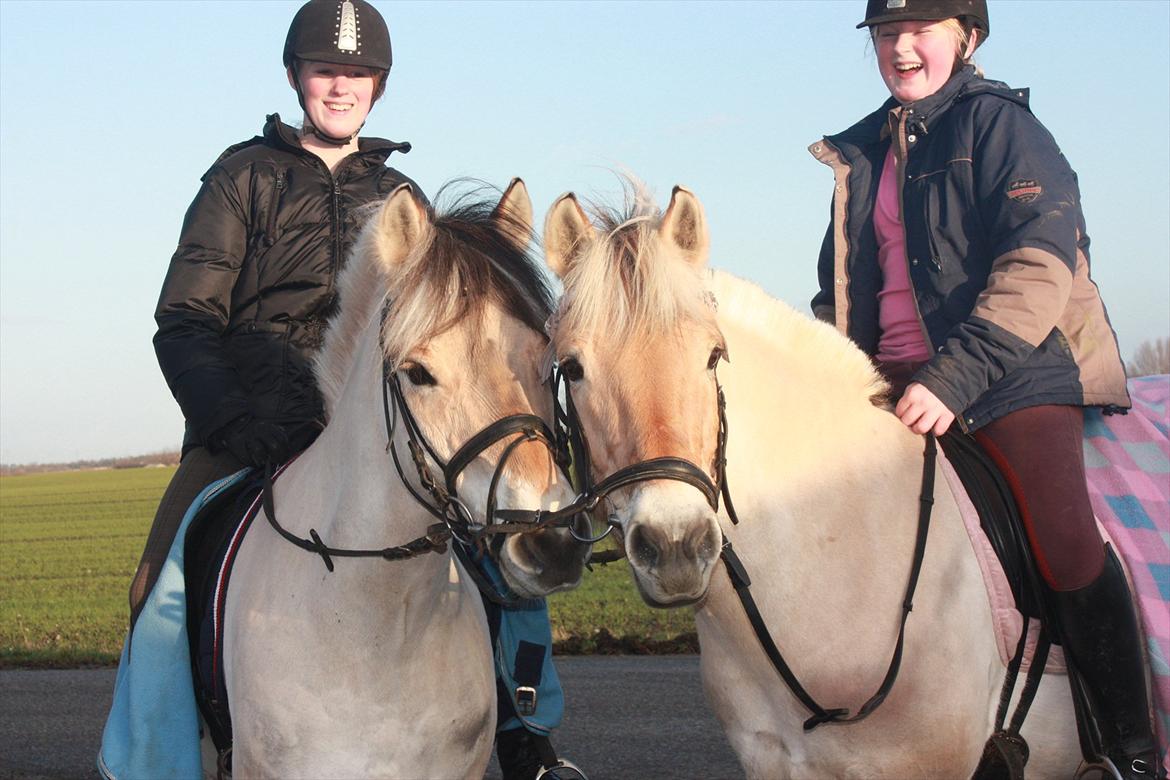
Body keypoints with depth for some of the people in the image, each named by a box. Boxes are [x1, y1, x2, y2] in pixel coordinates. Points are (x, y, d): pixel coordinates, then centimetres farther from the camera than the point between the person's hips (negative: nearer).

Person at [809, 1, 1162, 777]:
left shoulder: (999, 122, -1)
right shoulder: (862, 154, 19)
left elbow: (1037, 267, -13)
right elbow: (841, 289, 28)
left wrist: (954, 378, -23)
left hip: (1013, 371, -6)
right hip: (893, 382, 6)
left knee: (1065, 539, -24)